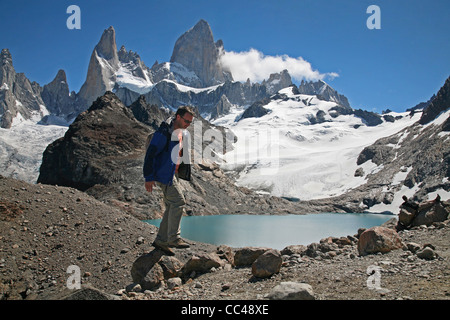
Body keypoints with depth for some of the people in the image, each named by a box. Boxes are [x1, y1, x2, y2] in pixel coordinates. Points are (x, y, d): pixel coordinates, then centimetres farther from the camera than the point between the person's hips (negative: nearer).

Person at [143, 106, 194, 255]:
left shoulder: (182, 133, 11)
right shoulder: (164, 132, -18)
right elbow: (150, 153, -19)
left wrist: (184, 173, 22)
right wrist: (149, 178, -20)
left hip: (173, 174, 9)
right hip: (163, 174, -9)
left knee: (172, 206, 9)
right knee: (178, 202, -13)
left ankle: (161, 240, 17)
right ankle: (173, 238, -4)